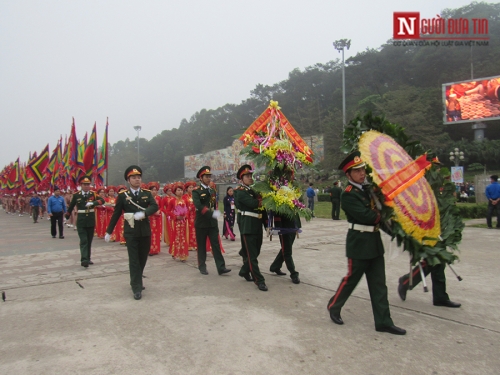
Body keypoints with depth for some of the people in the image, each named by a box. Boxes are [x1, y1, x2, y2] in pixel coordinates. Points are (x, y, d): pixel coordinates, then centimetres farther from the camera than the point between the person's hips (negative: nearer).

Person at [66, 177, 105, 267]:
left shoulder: (93, 194, -1)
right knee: (83, 241, -9)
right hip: (81, 221, -2)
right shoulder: (76, 195, -1)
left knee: (89, 241, 12)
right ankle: (84, 259, -14)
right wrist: (67, 216, 25)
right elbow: (71, 206, 12)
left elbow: (102, 200, -16)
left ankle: (88, 258, 22)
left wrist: (93, 203, -34)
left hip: (91, 221, 2)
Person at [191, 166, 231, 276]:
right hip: (201, 223, -5)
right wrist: (212, 214, -30)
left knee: (216, 245, -1)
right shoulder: (196, 191, -8)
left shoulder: (212, 191, 13)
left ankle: (221, 268, -3)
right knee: (201, 246, 5)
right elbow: (198, 206, -23)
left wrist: (215, 214, 14)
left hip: (212, 223, 5)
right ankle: (202, 267, 17)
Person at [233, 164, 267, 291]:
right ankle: (259, 281, -1)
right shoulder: (240, 192, -8)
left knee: (255, 252, 17)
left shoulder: (253, 191, 19)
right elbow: (253, 203, -21)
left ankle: (244, 271, 35)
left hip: (257, 226, 8)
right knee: (251, 255, -3)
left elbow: (260, 205, 15)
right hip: (247, 227, -8)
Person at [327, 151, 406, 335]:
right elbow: (366, 216, -22)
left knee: (379, 283, 9)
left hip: (374, 242, 8)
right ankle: (334, 307, 28)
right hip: (359, 243, -8)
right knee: (351, 278, 6)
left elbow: (377, 210, 14)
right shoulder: (348, 195, -14)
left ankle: (383, 321, 17)